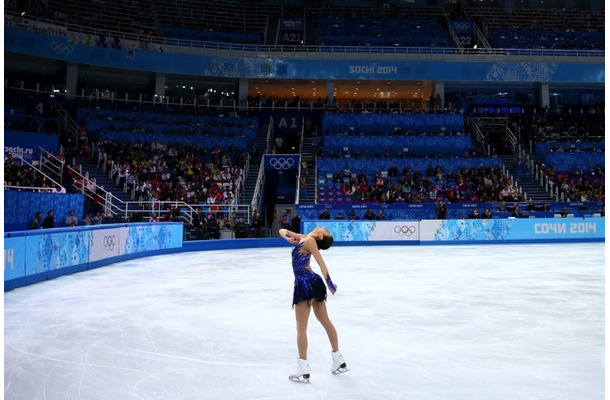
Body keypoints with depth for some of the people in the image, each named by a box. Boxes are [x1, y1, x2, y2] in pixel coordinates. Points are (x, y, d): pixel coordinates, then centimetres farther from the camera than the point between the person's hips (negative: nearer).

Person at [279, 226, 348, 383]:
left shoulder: (309, 241, -11)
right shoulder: (302, 238, 14)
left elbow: (322, 264, -15)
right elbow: (282, 231, 19)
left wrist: (330, 284, -16)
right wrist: (287, 237, -3)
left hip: (305, 283, -9)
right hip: (313, 282, 9)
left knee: (301, 327, -1)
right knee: (326, 322, 16)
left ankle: (303, 370, 6)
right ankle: (339, 360, 27)